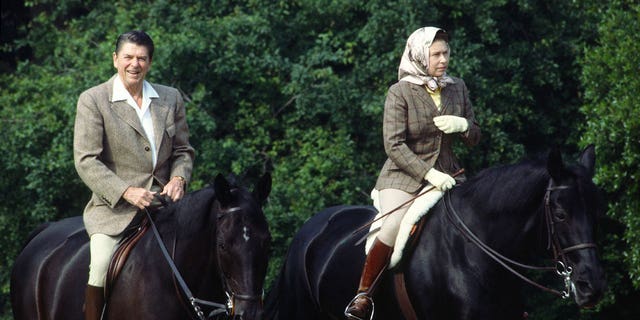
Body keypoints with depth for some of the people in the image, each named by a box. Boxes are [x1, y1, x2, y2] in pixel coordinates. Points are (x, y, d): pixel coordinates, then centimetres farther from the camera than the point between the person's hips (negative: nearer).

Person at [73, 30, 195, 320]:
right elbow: (86, 161, -7)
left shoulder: (171, 98, 13)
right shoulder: (93, 100, 0)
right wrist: (126, 192, -18)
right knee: (102, 265, -27)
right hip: (113, 209, -4)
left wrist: (178, 179, -5)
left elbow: (183, 151, 19)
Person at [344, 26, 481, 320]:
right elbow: (394, 145, -15)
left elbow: (474, 138, 14)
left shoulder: (457, 88, 7)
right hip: (404, 175, -5)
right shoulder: (400, 92, -8)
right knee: (394, 228, -31)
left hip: (446, 174, 5)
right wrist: (429, 174, -24)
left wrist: (463, 125, -10)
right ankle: (363, 294, -14)